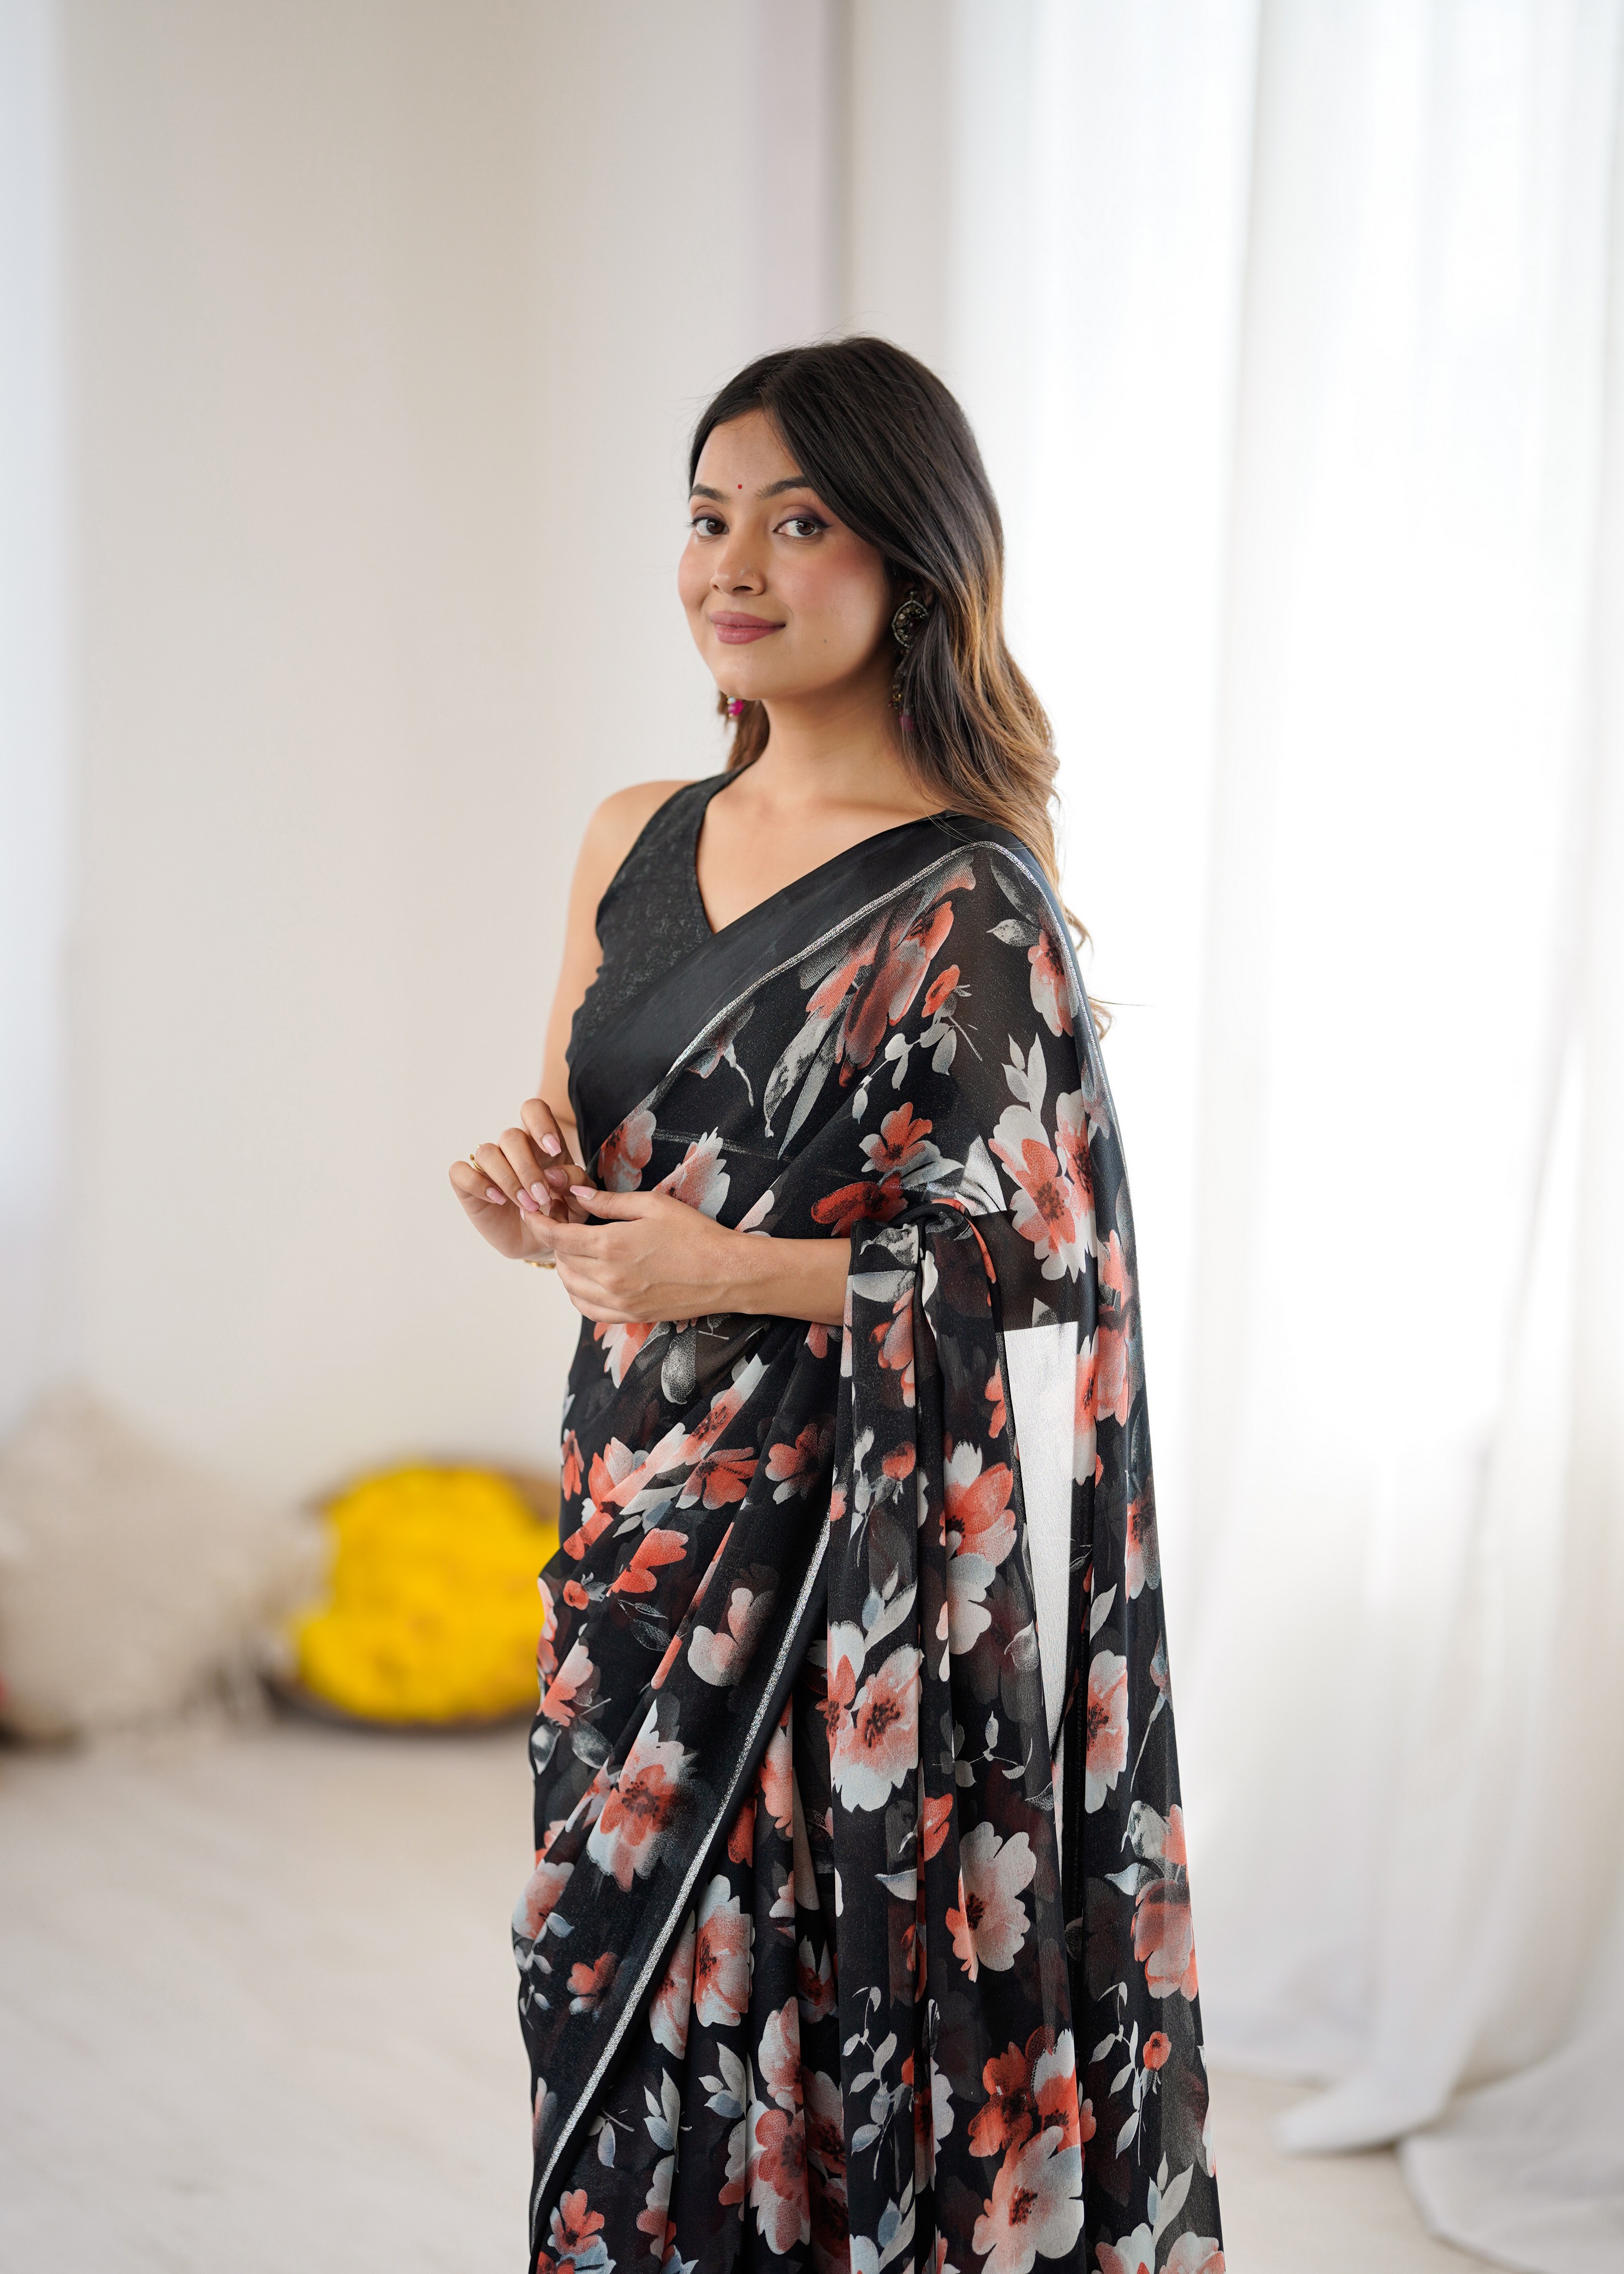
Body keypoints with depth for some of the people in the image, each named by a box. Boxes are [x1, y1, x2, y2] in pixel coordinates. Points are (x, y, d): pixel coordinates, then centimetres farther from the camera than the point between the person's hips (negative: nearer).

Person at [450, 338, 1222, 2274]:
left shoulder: (968, 911, -12)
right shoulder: (634, 841, 8)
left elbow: (1036, 1264, -13)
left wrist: (729, 1271, -18)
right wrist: (536, 1194, -5)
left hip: (843, 1547, -6)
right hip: (639, 1514, 6)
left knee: (781, 2025, 0)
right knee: (614, 2016, 13)